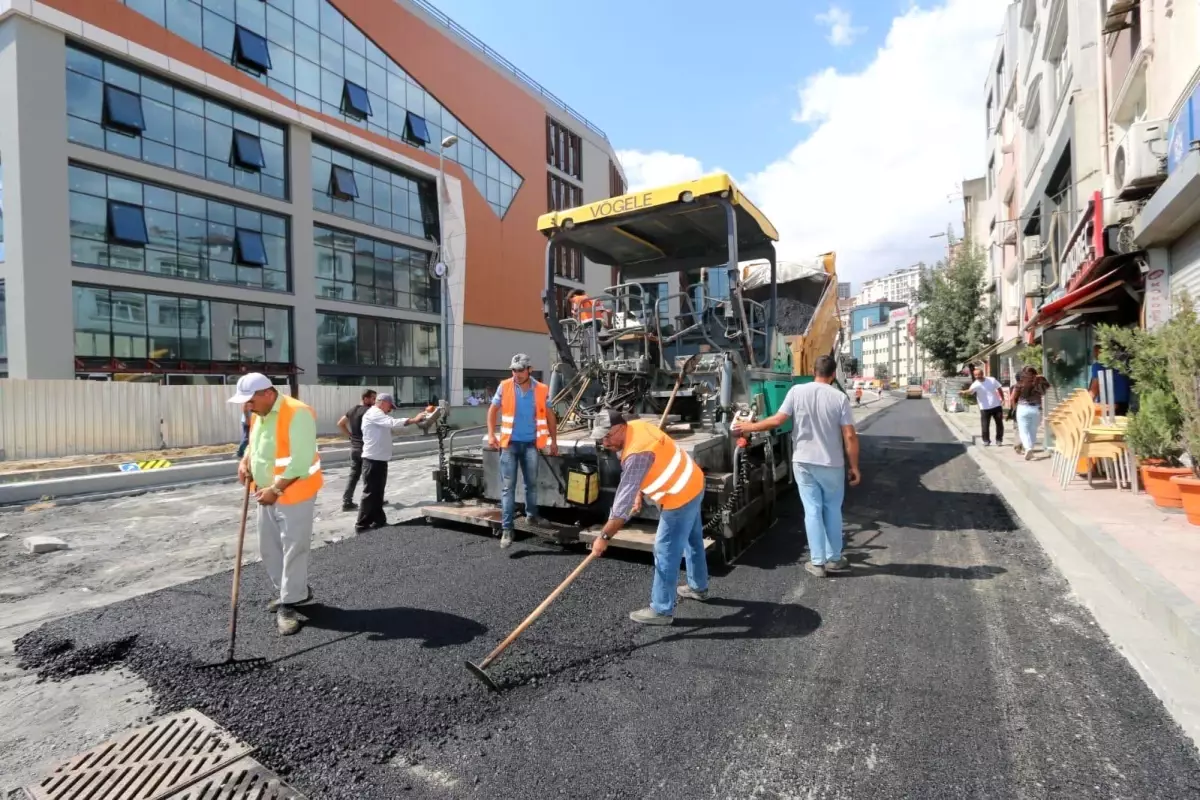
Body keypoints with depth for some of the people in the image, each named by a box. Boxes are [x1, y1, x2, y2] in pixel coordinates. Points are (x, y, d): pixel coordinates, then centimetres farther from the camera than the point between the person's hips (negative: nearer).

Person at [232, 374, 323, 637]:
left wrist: (276, 489, -24)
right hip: (267, 493, 10)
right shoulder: (258, 415, 7)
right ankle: (291, 591, 33)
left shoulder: (297, 413, -22)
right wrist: (245, 461, 4)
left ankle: (289, 603, 11)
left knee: (293, 549, -1)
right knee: (269, 548, 17)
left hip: (294, 494, -9)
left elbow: (301, 461, -25)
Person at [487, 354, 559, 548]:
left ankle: (532, 514, 37)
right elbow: (493, 410, 4)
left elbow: (550, 416, 7)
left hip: (531, 443, 1)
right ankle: (507, 529, 1)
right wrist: (491, 435, -7)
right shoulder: (504, 386, -4)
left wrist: (553, 441, 6)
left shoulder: (542, 390, -3)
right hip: (510, 442, -1)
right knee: (507, 486, -2)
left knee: (532, 483, 16)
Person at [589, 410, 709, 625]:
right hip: (692, 485, 11)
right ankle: (698, 587, 48)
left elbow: (624, 498, -32)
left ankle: (661, 610, 13)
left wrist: (604, 536, -26)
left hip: (680, 497, -11)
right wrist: (640, 494, 10)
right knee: (692, 540, 27)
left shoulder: (637, 453, -32)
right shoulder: (636, 426, -3)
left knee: (665, 552, 0)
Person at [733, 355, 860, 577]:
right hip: (832, 464, -1)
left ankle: (817, 562, 14)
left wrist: (749, 427, 5)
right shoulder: (840, 397, -9)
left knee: (812, 511, 8)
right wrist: (854, 467, 0)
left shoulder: (797, 391, -6)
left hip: (803, 462, 1)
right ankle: (834, 560, 24)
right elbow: (850, 436, -10)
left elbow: (777, 420, -9)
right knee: (832, 510, 15)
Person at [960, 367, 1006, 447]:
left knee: (999, 424, 10)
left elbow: (999, 388, 10)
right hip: (985, 408, -2)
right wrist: (964, 392, -55)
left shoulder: (992, 380, -2)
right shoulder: (976, 384, -13)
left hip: (997, 406, 2)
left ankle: (999, 440, 23)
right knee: (985, 425, -3)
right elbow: (970, 390, -33)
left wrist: (1002, 399, 5)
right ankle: (986, 441, 11)